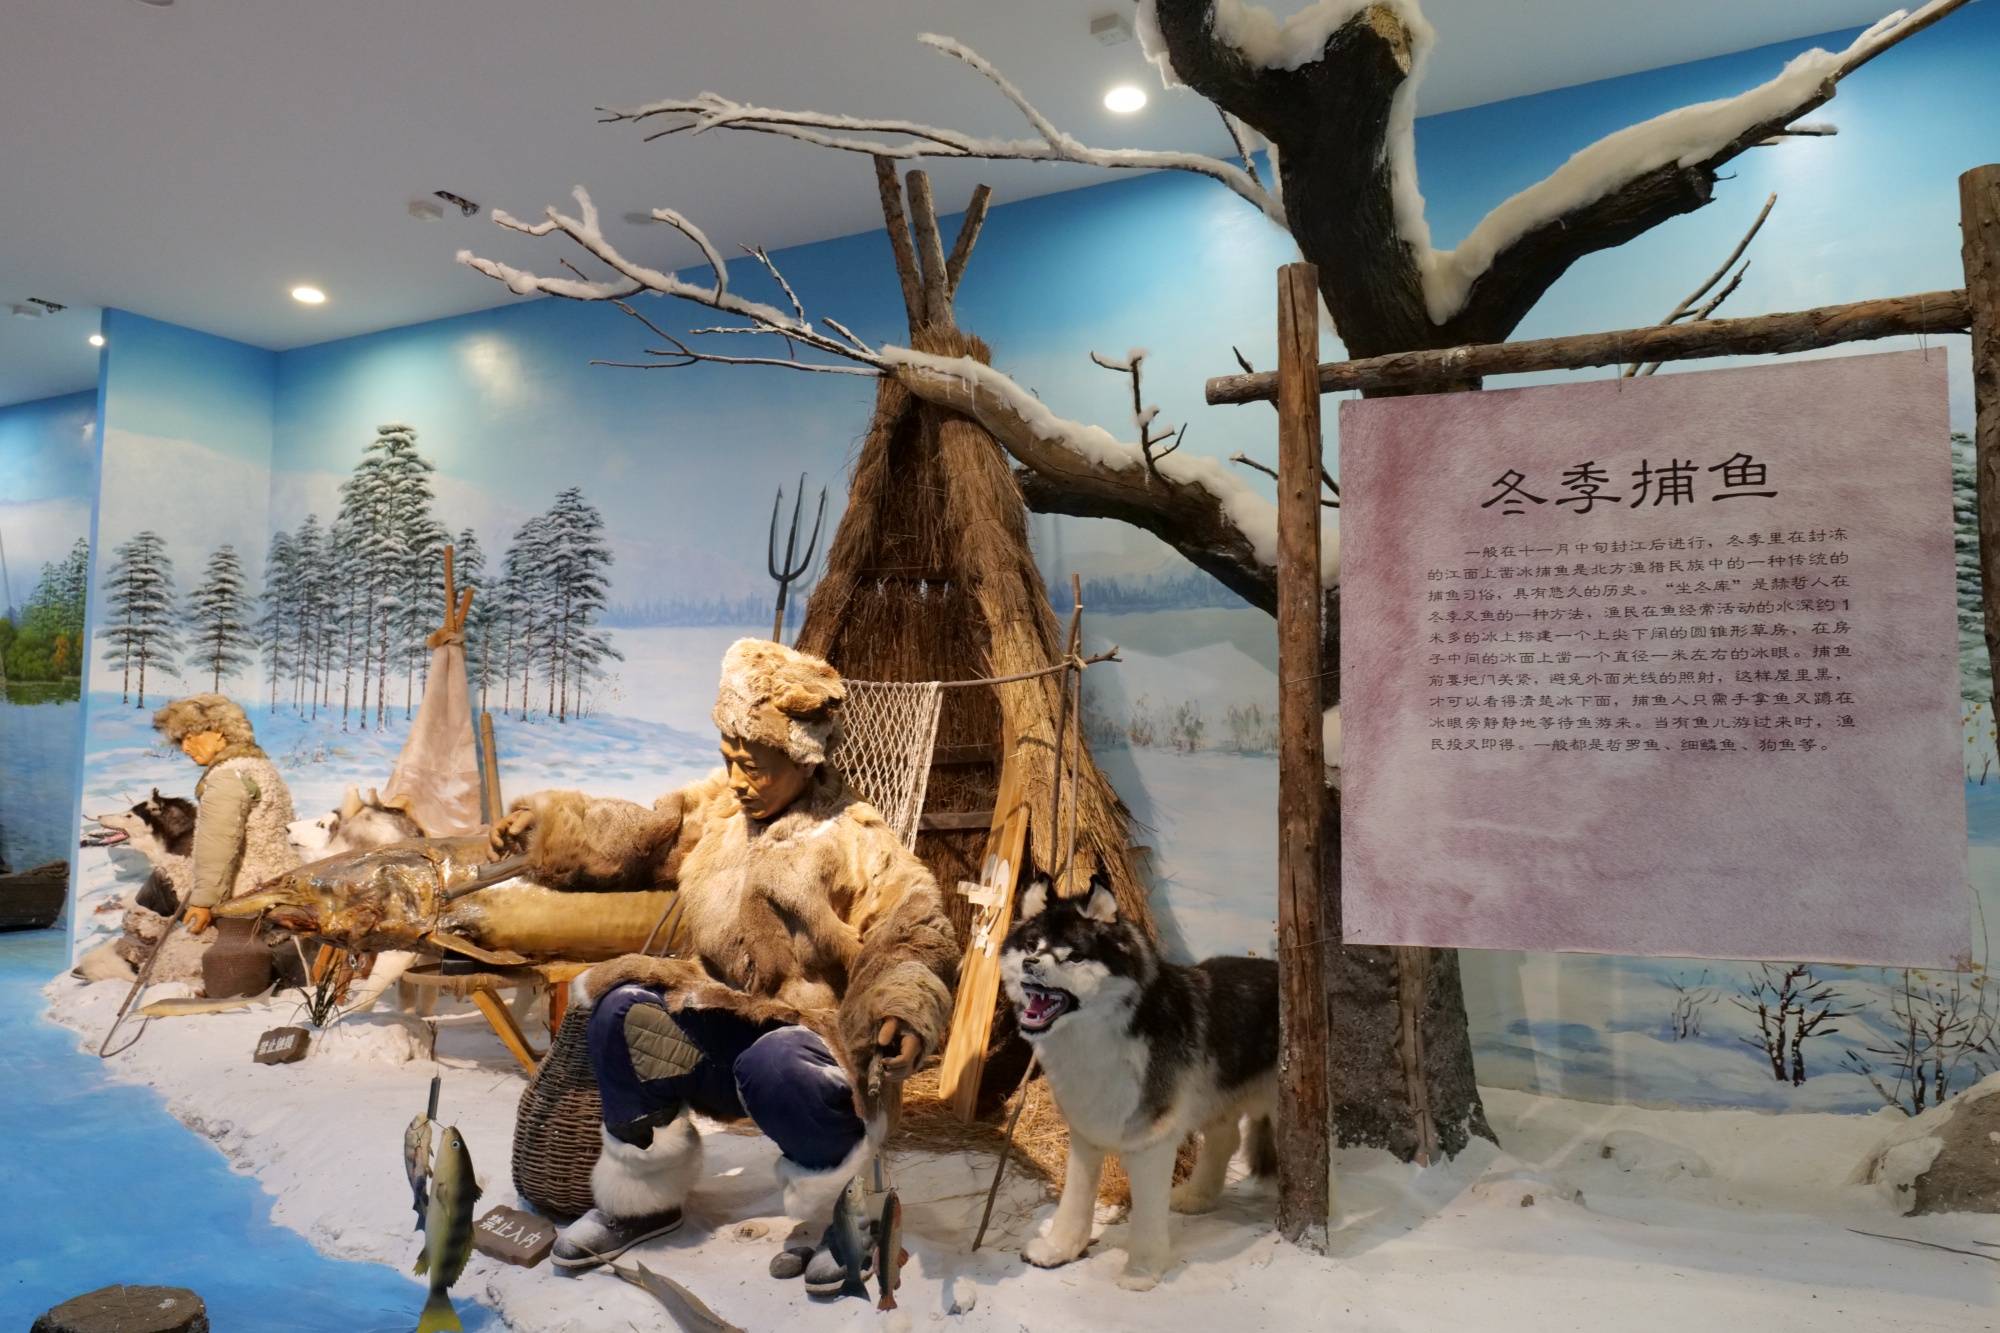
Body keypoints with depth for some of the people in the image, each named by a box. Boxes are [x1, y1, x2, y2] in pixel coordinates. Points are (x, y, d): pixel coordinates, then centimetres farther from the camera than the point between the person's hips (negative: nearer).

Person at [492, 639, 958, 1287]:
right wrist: (548, 821, 5)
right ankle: (641, 1199, 1)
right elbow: (634, 838, 15)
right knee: (624, 1012, -21)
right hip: (715, 1020, 5)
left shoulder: (857, 843, -10)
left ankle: (840, 1220, -7)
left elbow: (914, 935, -15)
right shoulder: (715, 808, 6)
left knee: (776, 1066, -38)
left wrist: (905, 1007, -33)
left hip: (803, 1032, -5)